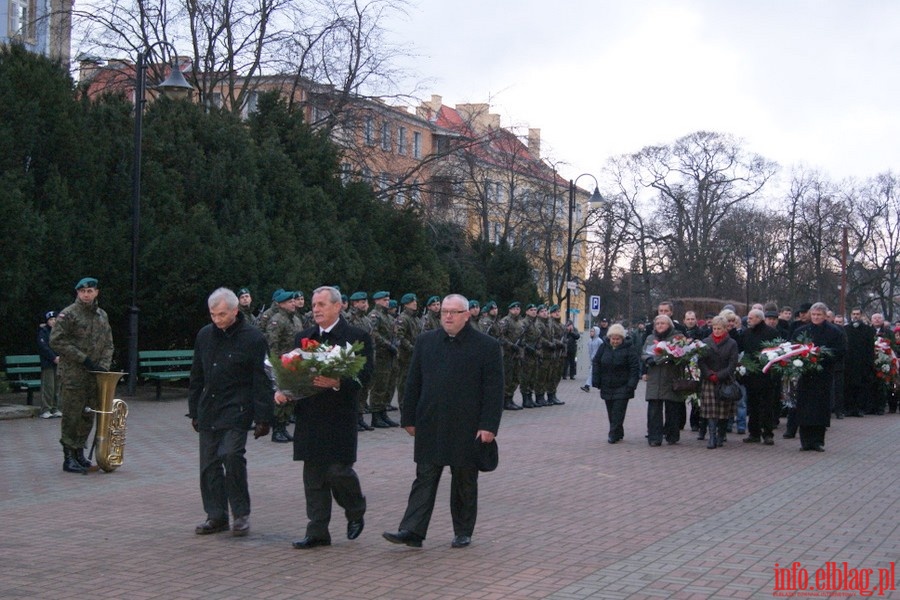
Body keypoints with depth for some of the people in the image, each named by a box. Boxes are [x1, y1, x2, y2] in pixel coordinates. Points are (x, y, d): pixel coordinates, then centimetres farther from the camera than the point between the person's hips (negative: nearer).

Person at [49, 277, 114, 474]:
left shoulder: (102, 315, 14)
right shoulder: (68, 314, -6)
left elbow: (108, 344, 17)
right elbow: (56, 341, -13)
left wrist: (104, 365, -1)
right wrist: (84, 359, -15)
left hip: (94, 375, 6)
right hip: (72, 375, -6)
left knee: (88, 416, 9)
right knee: (72, 416, -5)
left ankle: (79, 453, 19)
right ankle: (69, 458, 0)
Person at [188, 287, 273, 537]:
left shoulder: (253, 338, -7)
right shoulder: (205, 335, 10)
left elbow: (262, 382, -7)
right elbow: (196, 377, 19)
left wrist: (263, 418, -10)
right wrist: (194, 411, 18)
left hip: (237, 411, -6)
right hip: (208, 411, 6)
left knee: (232, 455, -18)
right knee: (209, 464, 5)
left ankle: (241, 514, -4)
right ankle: (216, 516, 15)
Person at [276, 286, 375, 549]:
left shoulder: (357, 337, -2)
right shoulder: (303, 338, 14)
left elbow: (364, 376, -9)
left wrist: (337, 383, -25)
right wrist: (282, 390, -4)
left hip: (340, 416, -5)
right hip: (309, 416, 5)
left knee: (338, 470, -7)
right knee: (313, 477, 6)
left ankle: (356, 512, 22)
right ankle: (317, 532, 13)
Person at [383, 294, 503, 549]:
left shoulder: (487, 346, -4)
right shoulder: (426, 342, 7)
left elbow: (494, 390, -6)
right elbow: (413, 383, 10)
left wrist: (488, 426, -12)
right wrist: (409, 418, 6)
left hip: (467, 428, -2)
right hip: (430, 427, 3)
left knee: (465, 482, 9)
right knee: (424, 479, 1)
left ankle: (463, 532, 20)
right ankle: (412, 531, -1)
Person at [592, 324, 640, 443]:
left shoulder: (628, 348, -6)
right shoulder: (603, 347, 5)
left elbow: (635, 367, -8)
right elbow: (596, 363, 8)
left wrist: (632, 383, -15)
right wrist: (596, 381, 1)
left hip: (622, 387, -4)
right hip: (607, 386, 5)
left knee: (618, 412, -9)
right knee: (611, 412, 10)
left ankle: (614, 434, -7)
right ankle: (618, 433, 21)